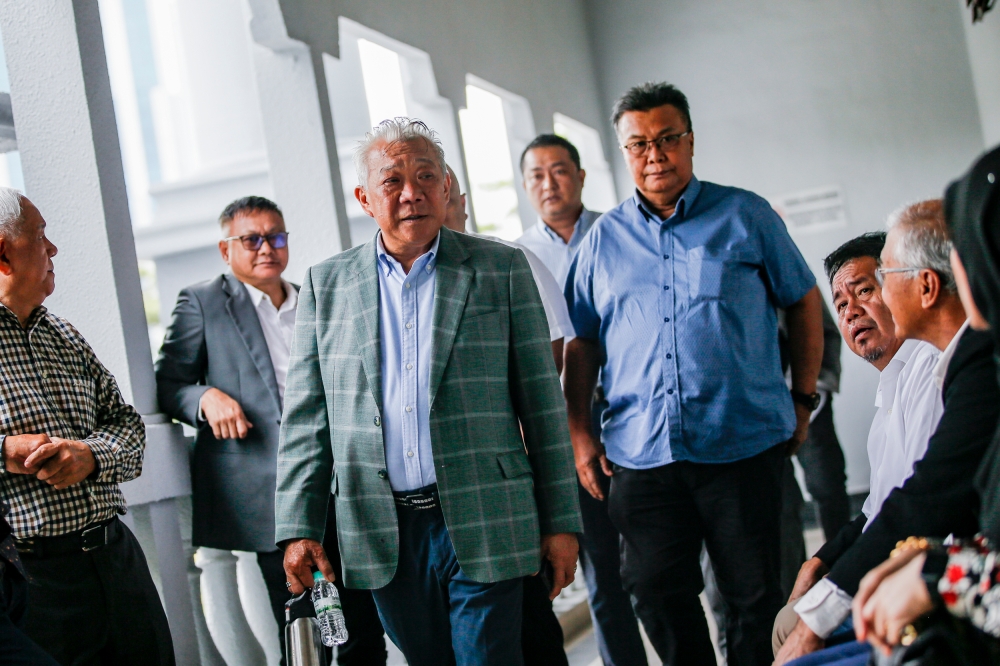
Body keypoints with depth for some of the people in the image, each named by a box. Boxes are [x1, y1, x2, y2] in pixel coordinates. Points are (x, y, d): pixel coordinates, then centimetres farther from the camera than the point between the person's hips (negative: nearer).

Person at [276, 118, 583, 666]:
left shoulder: (502, 268, 3)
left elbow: (542, 400, 2)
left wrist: (561, 522, -1)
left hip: (483, 529, -2)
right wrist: (299, 529, 0)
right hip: (382, 535, 2)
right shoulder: (326, 285, 8)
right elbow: (304, 416, 8)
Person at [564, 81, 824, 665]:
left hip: (744, 443, -2)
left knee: (756, 596, 5)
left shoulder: (745, 216, 5)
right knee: (658, 594, 6)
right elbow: (583, 343, 13)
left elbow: (805, 301, 11)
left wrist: (803, 399, 8)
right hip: (641, 452, 2)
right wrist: (580, 430, 5)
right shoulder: (604, 238, 11)